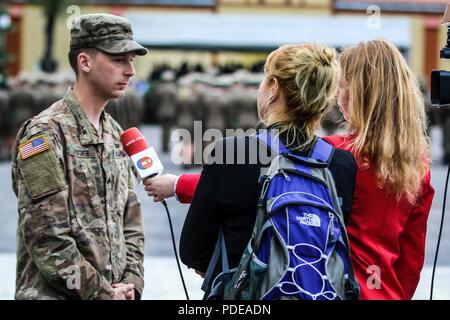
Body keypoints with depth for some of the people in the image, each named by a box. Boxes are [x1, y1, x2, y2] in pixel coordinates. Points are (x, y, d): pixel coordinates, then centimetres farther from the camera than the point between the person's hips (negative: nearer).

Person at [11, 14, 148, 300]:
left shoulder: (115, 134, 13)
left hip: (115, 291, 7)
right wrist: (102, 293, -15)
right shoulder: (44, 133, -12)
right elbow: (46, 236, -18)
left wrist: (131, 284, 1)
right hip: (54, 294, -7)